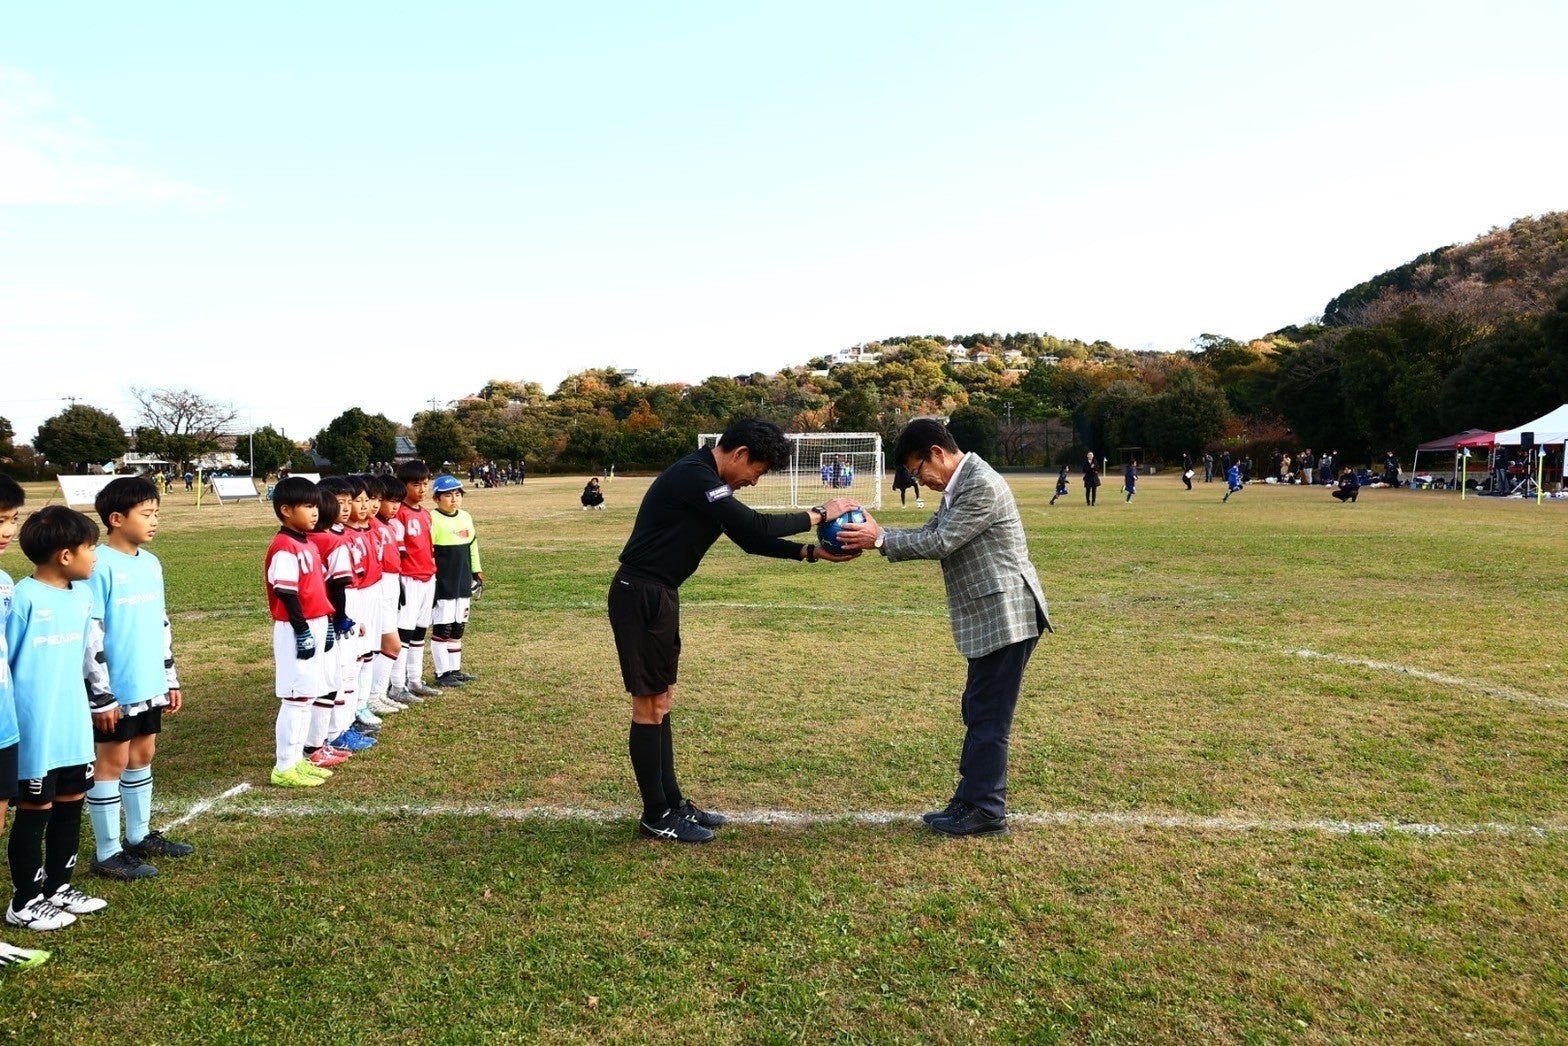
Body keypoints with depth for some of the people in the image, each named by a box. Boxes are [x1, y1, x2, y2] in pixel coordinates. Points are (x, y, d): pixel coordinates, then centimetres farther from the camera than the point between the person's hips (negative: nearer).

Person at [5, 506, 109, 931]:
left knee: (71, 805, 16)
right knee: (35, 811, 5)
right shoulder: (23, 597, -17)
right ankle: (25, 902, 20)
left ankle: (58, 888, 31)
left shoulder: (82, 595, 6)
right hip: (36, 731, -7)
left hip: (74, 725, 7)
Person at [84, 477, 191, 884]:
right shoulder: (100, 566, -16)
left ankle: (140, 836, 31)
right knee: (111, 763, 2)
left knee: (142, 756, 17)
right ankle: (107, 853, 13)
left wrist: (170, 678, 17)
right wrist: (100, 695, -17)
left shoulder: (151, 564, 9)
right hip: (115, 690, -8)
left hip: (147, 685, 8)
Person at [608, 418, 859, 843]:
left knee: (661, 701, 15)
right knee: (650, 705, -1)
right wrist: (818, 515, -14)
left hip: (657, 595, 10)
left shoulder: (707, 482, 12)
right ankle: (656, 816, 11)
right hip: (640, 596, -10)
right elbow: (755, 526, -24)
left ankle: (671, 802, 25)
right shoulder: (693, 476, -20)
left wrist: (811, 552, 6)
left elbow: (749, 539, 15)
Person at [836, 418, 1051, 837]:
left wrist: (880, 539, -13)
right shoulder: (960, 485, 15)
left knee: (988, 715, -2)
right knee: (978, 710, 15)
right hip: (991, 618, 11)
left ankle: (985, 810, 8)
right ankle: (972, 800, 24)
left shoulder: (982, 485, -17)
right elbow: (929, 534, 12)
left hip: (1006, 617, -11)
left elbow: (941, 543, -19)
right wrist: (873, 535, -1)